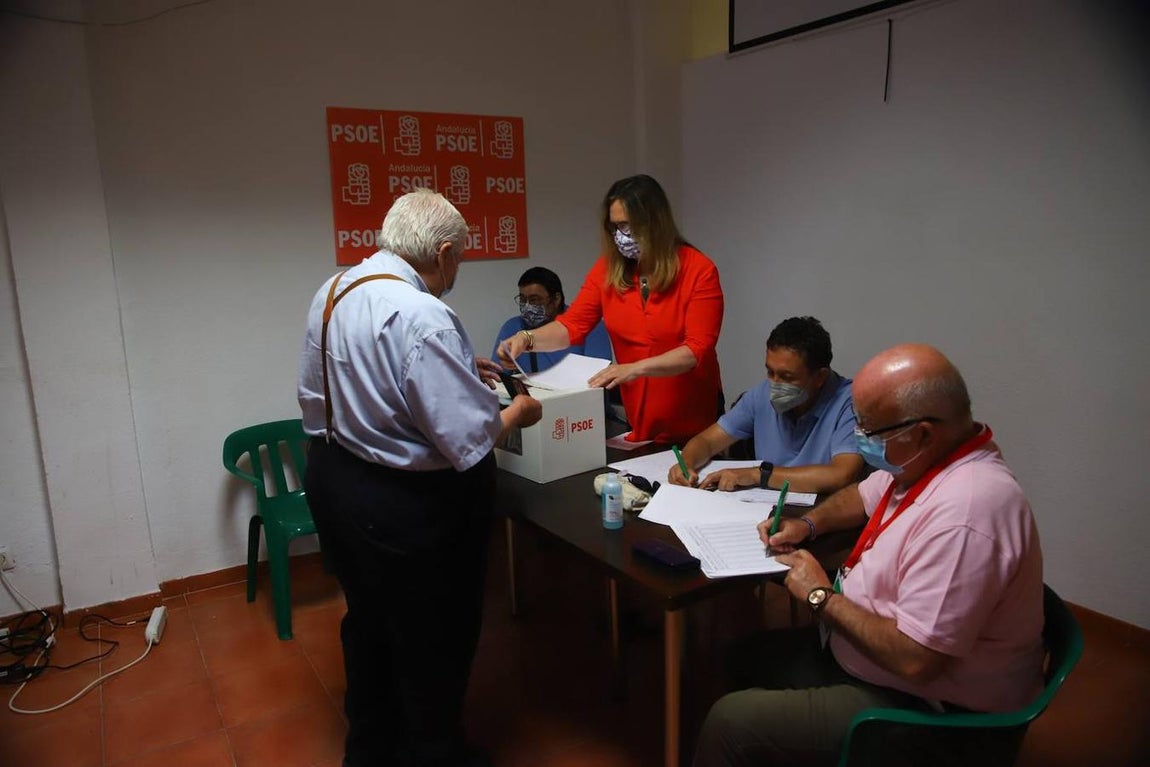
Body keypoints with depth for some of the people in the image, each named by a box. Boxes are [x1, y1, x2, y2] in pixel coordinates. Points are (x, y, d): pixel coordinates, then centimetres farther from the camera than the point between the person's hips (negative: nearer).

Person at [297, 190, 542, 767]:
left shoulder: (332, 291, 1)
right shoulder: (422, 317, -27)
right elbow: (469, 440, -28)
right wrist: (517, 412, -8)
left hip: (330, 479, 9)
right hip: (406, 504, -9)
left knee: (368, 622, 27)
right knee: (435, 644, 13)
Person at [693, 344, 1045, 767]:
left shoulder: (965, 513, -34)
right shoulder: (925, 457, -3)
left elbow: (914, 659, -33)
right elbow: (863, 495, 19)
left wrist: (822, 597, -19)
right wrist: (808, 523, 1)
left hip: (923, 710, -9)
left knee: (730, 722, -12)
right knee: (751, 659, 15)